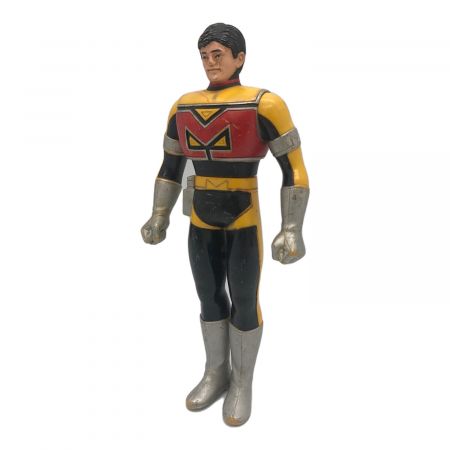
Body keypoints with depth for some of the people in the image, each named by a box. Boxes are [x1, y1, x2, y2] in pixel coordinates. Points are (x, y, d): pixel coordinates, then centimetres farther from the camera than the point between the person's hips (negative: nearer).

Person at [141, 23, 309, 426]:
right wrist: (159, 218, 9)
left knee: (244, 305, 5)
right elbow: (170, 167, 12)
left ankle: (242, 383, 27)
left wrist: (293, 230, -18)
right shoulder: (185, 107, 5)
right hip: (202, 224, 5)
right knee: (210, 300, 14)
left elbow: (295, 169, -12)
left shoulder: (264, 104, -12)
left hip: (245, 223, -5)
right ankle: (217, 374, 34)